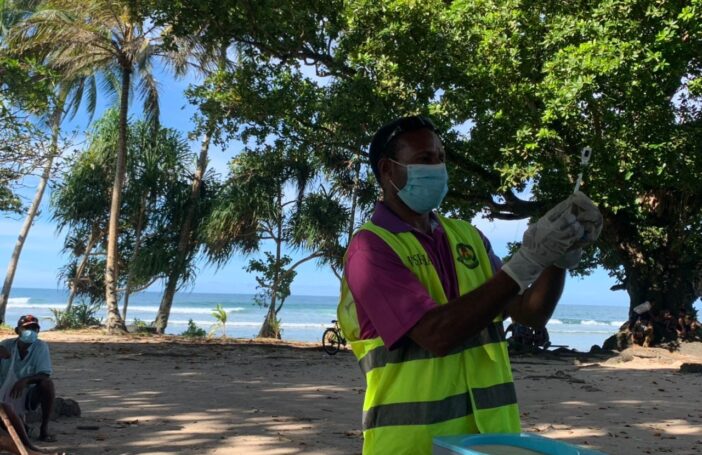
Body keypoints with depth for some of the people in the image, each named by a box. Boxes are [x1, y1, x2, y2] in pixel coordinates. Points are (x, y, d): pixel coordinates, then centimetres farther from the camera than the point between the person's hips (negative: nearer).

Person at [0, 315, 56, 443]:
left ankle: (44, 430, -19)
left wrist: (25, 380, -38)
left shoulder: (41, 347, -13)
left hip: (29, 395, -1)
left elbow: (45, 375, -19)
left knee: (47, 383, -31)